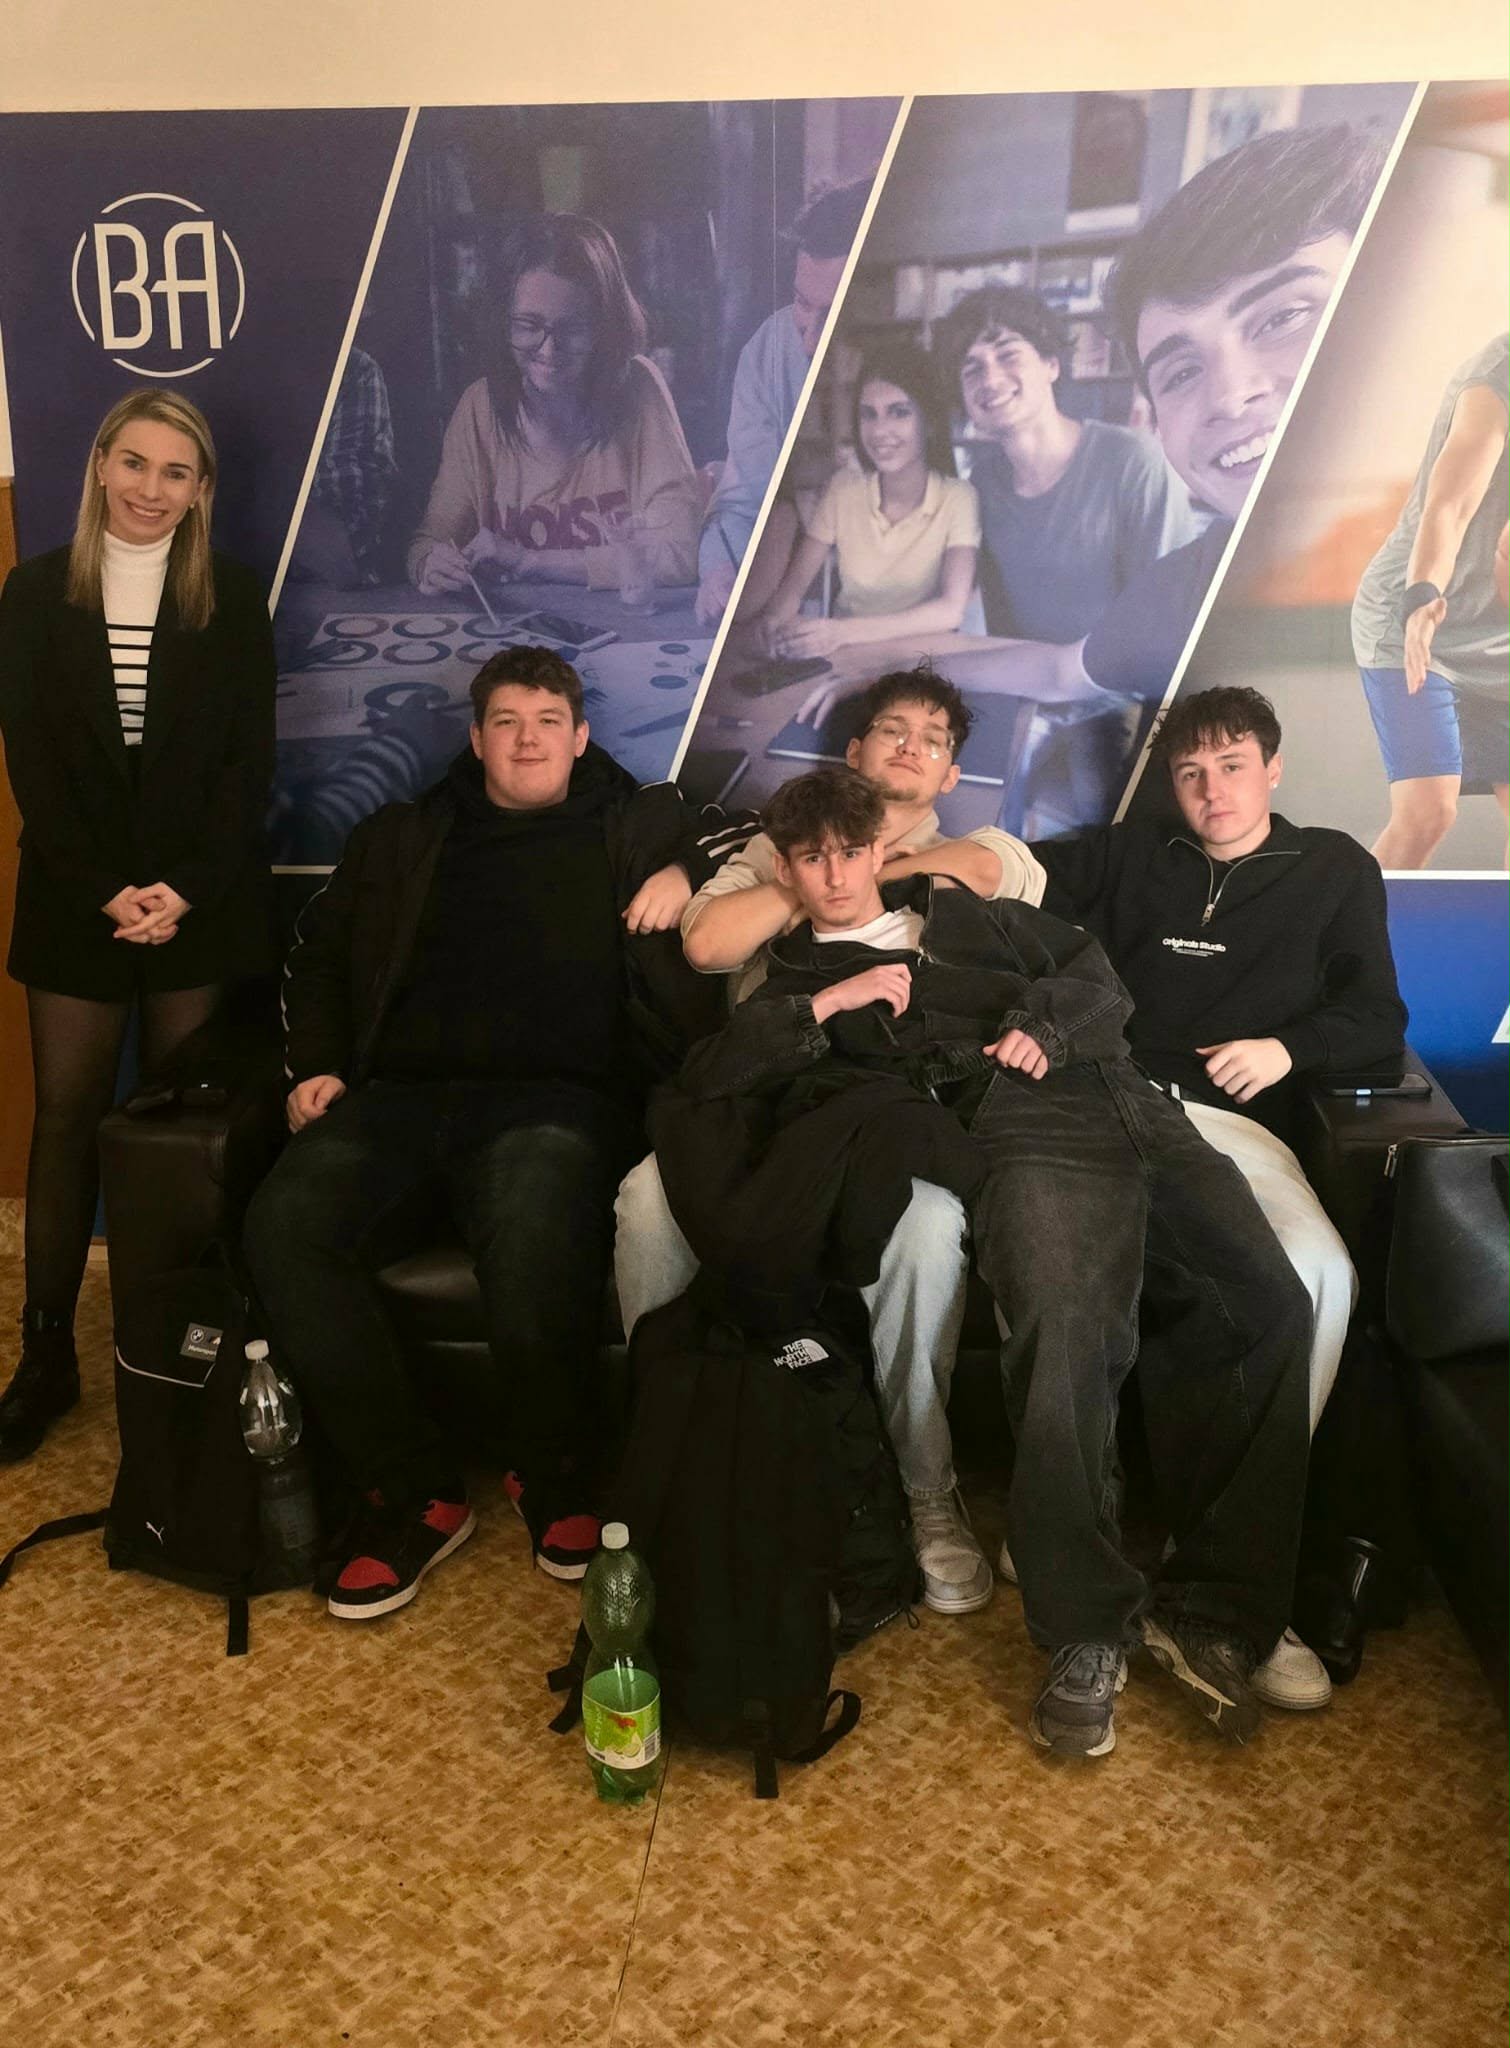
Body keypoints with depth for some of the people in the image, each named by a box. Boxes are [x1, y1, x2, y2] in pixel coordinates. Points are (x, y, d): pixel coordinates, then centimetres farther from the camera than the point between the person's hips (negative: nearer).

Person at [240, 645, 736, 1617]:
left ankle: (558, 1485, -10)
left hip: (556, 1097, -3)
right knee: (285, 1224, -28)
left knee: (535, 1240, -38)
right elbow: (320, 949, 29)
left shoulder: (639, 826, 22)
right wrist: (316, 1065, 14)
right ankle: (418, 1491, -13)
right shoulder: (402, 837, 28)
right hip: (403, 1093, 3)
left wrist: (687, 872, 1)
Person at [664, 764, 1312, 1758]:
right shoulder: (803, 980, 23)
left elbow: (1101, 978, 29)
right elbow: (703, 1076, 7)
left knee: (1269, 1306, -20)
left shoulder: (964, 912, 32)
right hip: (1031, 1140, -4)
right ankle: (1086, 1637, -16)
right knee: (1068, 1340, -33)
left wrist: (1047, 1023, 6)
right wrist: (827, 1003, -1)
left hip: (1139, 1111, 4)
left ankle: (1213, 1607, -12)